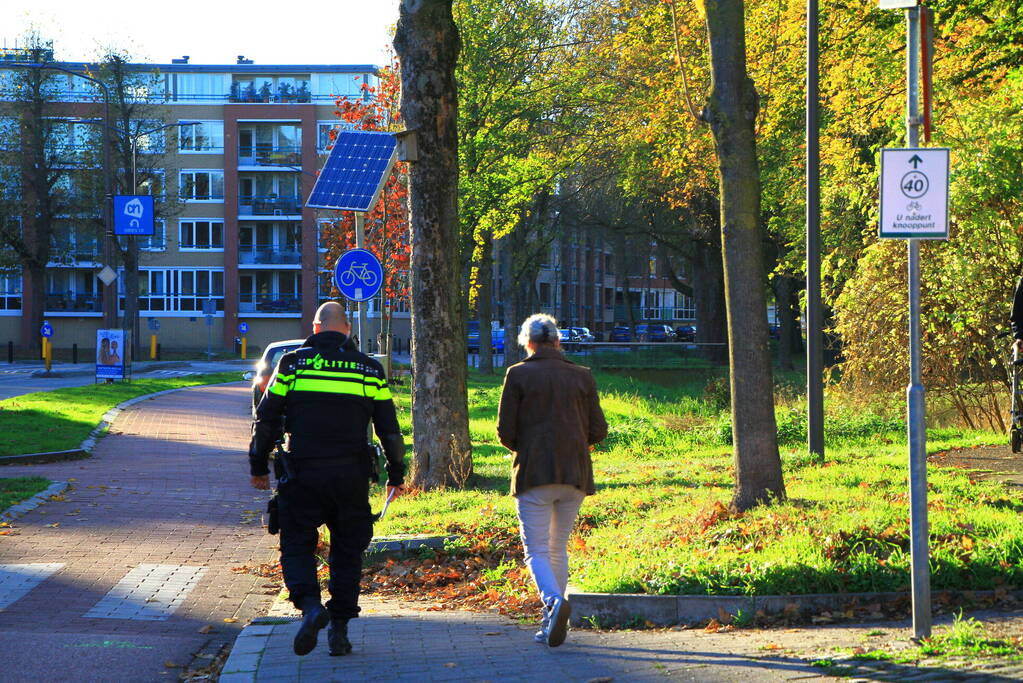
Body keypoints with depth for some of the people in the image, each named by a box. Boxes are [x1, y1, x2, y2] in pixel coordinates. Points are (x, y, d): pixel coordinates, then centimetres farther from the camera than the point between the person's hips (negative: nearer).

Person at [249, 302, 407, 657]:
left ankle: (309, 604, -19)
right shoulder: (370, 369, 6)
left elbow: (266, 420, 3)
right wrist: (396, 475, 19)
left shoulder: (292, 363, 2)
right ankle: (340, 628, 10)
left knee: (296, 546, 6)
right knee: (347, 552, 12)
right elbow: (389, 429, 9)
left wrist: (258, 467, 14)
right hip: (352, 477, 2)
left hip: (303, 474, -2)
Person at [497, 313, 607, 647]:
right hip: (575, 475, 3)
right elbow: (598, 431, 6)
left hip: (534, 473, -3)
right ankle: (550, 625, 15)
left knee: (537, 551, -1)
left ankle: (554, 600, -29)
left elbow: (505, 431, -4)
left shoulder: (518, 375, -2)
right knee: (559, 548, 15)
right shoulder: (582, 376, 6)